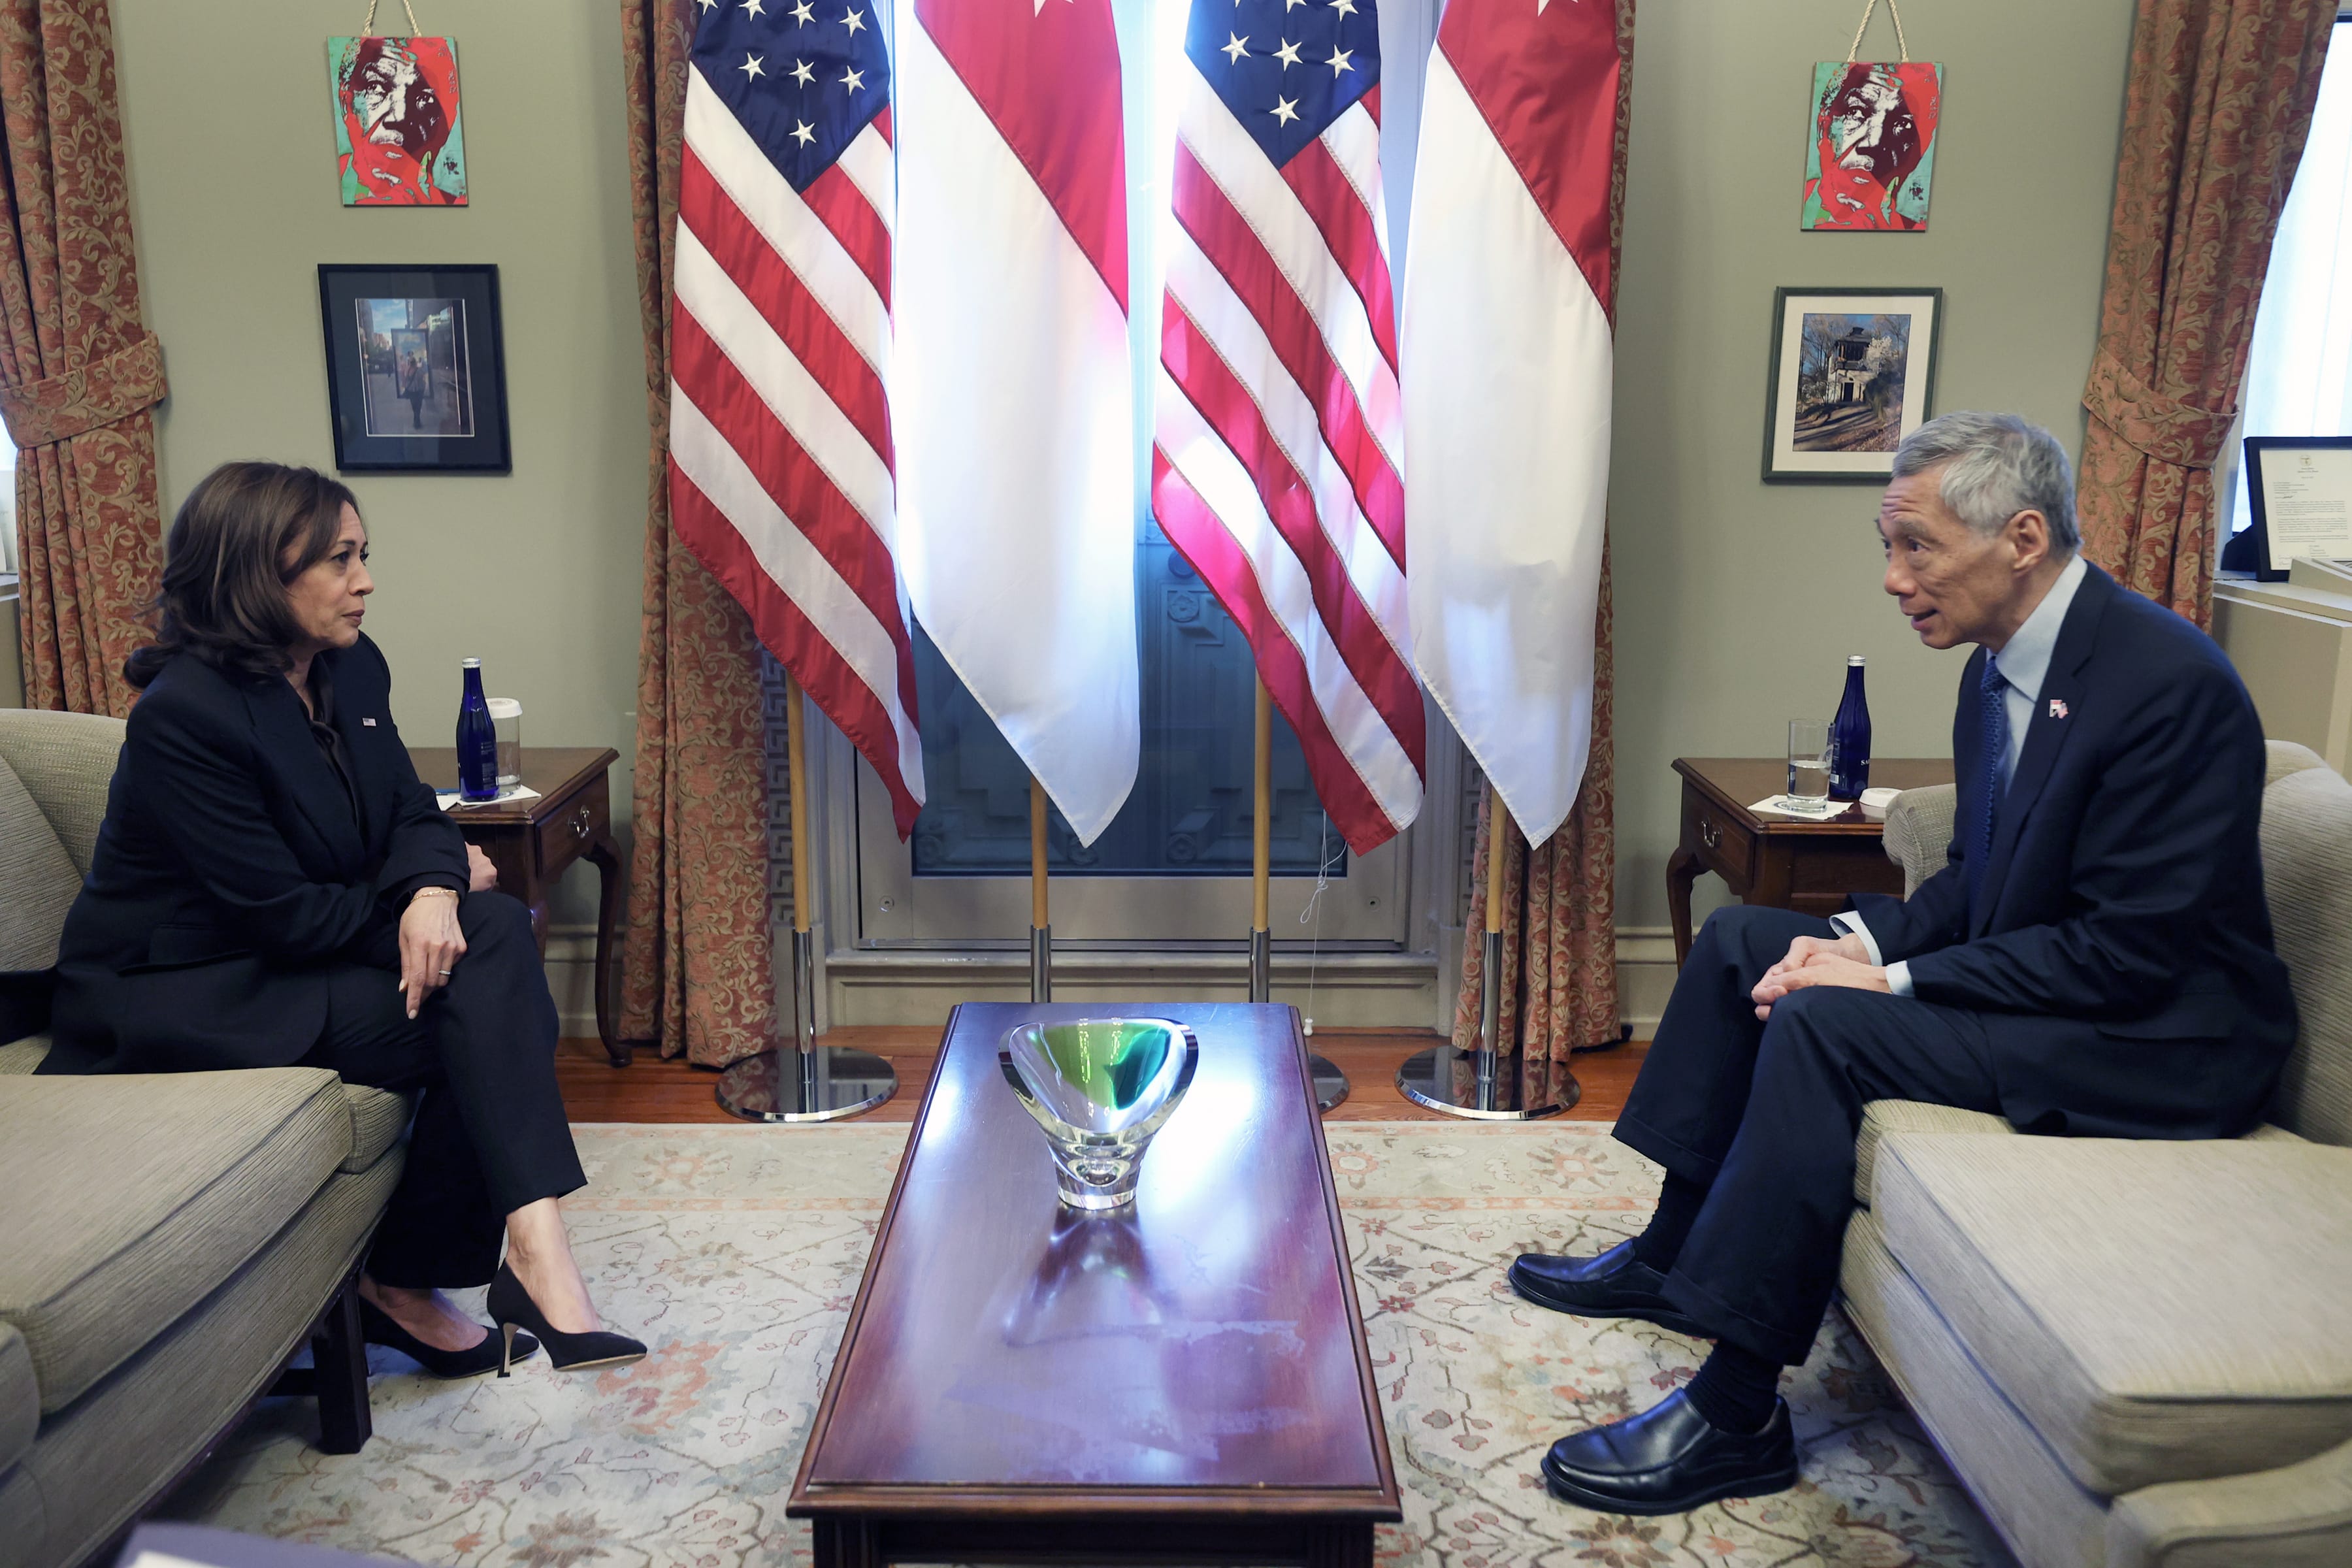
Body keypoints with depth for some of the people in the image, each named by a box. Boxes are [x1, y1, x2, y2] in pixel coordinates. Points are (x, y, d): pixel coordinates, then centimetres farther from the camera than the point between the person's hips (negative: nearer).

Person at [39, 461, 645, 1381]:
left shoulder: (352, 669, 3)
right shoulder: (183, 715, -21)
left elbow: (411, 812, 2)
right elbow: (283, 912, -22)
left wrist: (433, 887, -22)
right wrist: (425, 892, -8)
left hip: (298, 952, 8)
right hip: (180, 992, -8)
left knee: (497, 932, -19)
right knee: (477, 1023, -22)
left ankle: (534, 1247, -20)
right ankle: (402, 1281, -15)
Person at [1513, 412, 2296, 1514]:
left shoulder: (2167, 682, -23)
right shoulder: (2001, 666, 4)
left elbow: (2128, 953, -26)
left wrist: (1894, 981, -24)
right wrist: (1868, 938, -7)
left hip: (2157, 1041, -10)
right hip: (2034, 977, 10)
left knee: (1821, 1025, -28)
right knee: (1742, 939, 5)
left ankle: (1736, 1417, -19)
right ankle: (1673, 1255, 13)